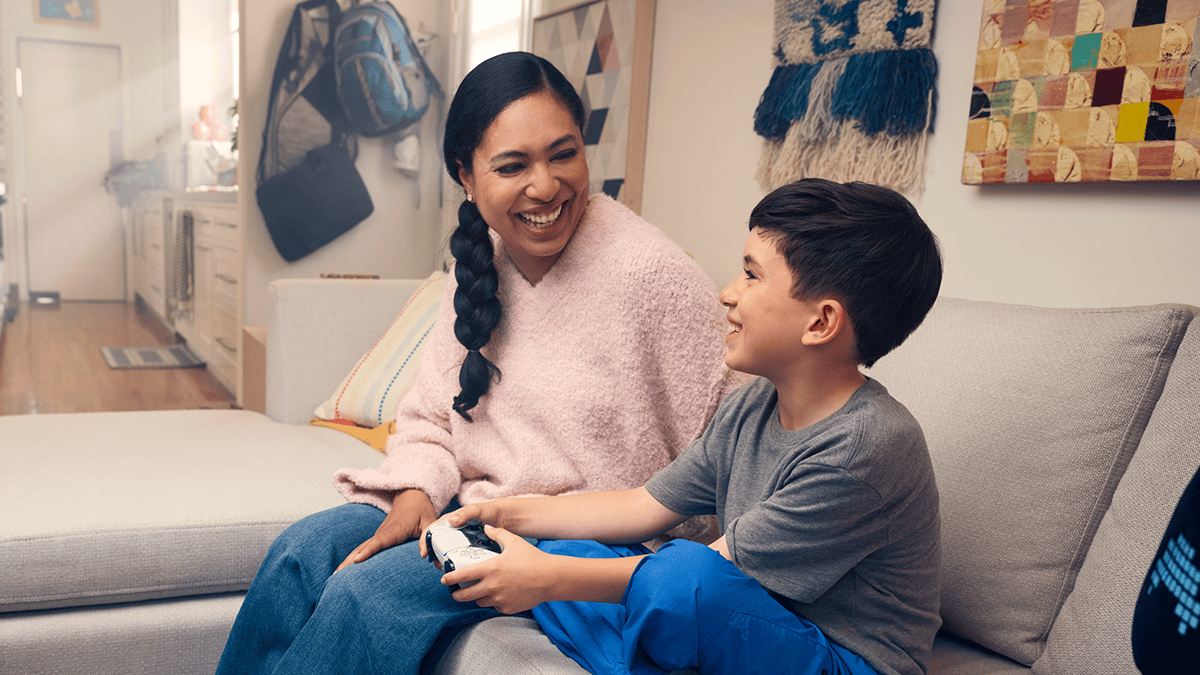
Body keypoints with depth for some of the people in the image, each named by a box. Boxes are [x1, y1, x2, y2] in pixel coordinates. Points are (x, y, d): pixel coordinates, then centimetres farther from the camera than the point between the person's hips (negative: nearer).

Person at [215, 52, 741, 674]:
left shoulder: (651, 273, -20)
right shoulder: (479, 262, 2)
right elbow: (430, 413, 9)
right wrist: (417, 491, -10)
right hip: (472, 503, 7)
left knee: (370, 590, -19)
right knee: (302, 550, -7)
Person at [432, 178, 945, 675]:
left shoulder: (867, 447, -25)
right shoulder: (753, 405, 2)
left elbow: (711, 571, -22)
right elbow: (645, 507, 7)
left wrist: (550, 580, -19)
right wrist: (510, 515, -1)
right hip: (758, 621, 8)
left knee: (683, 576, -37)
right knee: (552, 549, -2)